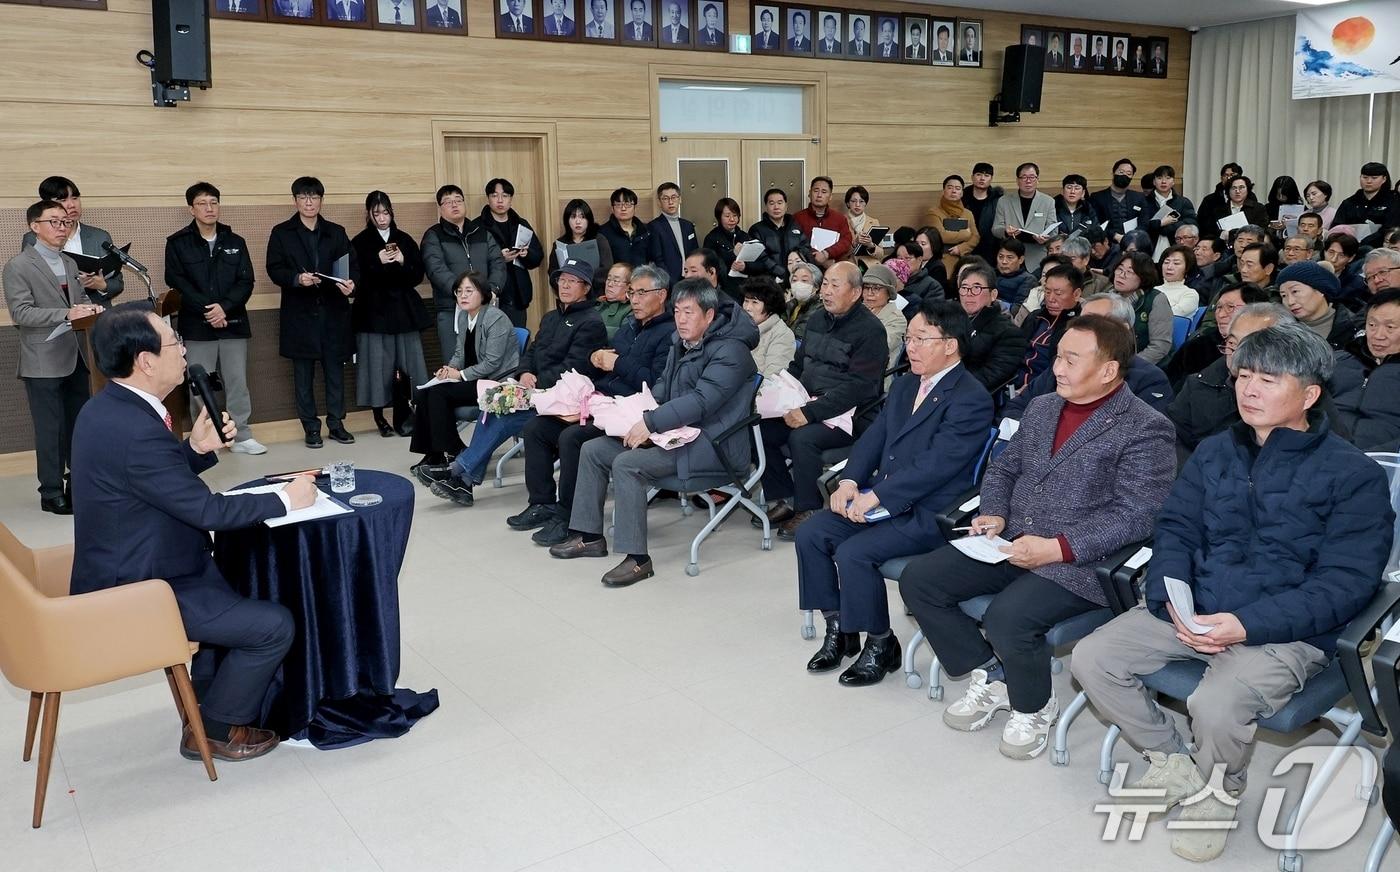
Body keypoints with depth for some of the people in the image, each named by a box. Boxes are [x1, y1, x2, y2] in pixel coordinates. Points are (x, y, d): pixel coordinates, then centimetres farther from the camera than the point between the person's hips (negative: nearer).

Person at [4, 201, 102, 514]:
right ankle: (52, 492, 8)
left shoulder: (70, 264, 17)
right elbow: (20, 312, -14)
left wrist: (92, 307, -7)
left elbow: (82, 299, 17)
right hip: (44, 362, -7)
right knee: (50, 429, -1)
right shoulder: (18, 266, -6)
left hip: (76, 357, 7)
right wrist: (66, 314, -24)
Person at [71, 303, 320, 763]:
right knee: (274, 625, -8)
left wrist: (198, 448, -3)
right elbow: (207, 510, -25)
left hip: (126, 569, 11)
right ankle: (216, 729, 13)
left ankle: (209, 701, 33)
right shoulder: (135, 431, -31)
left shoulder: (108, 408, 1)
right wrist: (285, 499, -13)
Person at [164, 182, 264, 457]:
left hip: (233, 324, 2)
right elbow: (176, 281, -6)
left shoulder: (235, 242, 10)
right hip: (196, 326, -2)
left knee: (237, 382, 5)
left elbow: (246, 282, 2)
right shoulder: (177, 243, 3)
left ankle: (241, 437, 14)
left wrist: (224, 307, -13)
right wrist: (206, 309, -16)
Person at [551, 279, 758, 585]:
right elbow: (662, 387, 22)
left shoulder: (730, 351, -15)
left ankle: (637, 558, -23)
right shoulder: (682, 342, 14)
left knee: (628, 463, -29)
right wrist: (638, 411, 2)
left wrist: (651, 423, -29)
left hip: (711, 443, -10)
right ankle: (589, 535, 11)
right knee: (593, 450, 3)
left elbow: (702, 400, -26)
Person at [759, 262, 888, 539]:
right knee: (760, 428, -11)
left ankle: (807, 510, -14)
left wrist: (811, 412, -26)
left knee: (802, 438, -32)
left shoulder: (870, 329, -12)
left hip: (847, 414, -8)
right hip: (807, 405, 8)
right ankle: (780, 500, 1)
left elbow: (858, 386, -20)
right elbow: (798, 365, 21)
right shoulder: (817, 319, 12)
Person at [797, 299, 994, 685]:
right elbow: (873, 437, 12)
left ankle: (881, 645, -3)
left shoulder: (971, 399, -14)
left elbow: (935, 465, -22)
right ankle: (838, 630, 8)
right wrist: (849, 481, -5)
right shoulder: (904, 385, 14)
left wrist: (875, 496, -22)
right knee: (810, 533, -6)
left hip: (927, 512, -8)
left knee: (853, 553, -26)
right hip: (881, 498, 9)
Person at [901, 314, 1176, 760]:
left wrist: (1058, 548, -24)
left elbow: (1135, 516, -17)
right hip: (1011, 545, 8)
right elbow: (1003, 468, 22)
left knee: (1007, 617, -32)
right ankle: (990, 676, 10)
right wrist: (993, 514, 2)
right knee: (918, 579, -7)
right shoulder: (1041, 408, 15)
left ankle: (1034, 707, 1)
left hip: (1078, 563, -7)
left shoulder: (1145, 430, -9)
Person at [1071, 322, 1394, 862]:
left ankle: (1216, 793, 3)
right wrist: (1173, 601, -12)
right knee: (1091, 659, -12)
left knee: (1216, 703, -33)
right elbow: (1174, 530, 9)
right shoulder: (1214, 453, 12)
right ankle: (1171, 761, 12)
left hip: (1286, 630, -5)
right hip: (1191, 611, 6)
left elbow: (1346, 582, -11)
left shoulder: (1353, 475, -4)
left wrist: (1247, 625, -22)